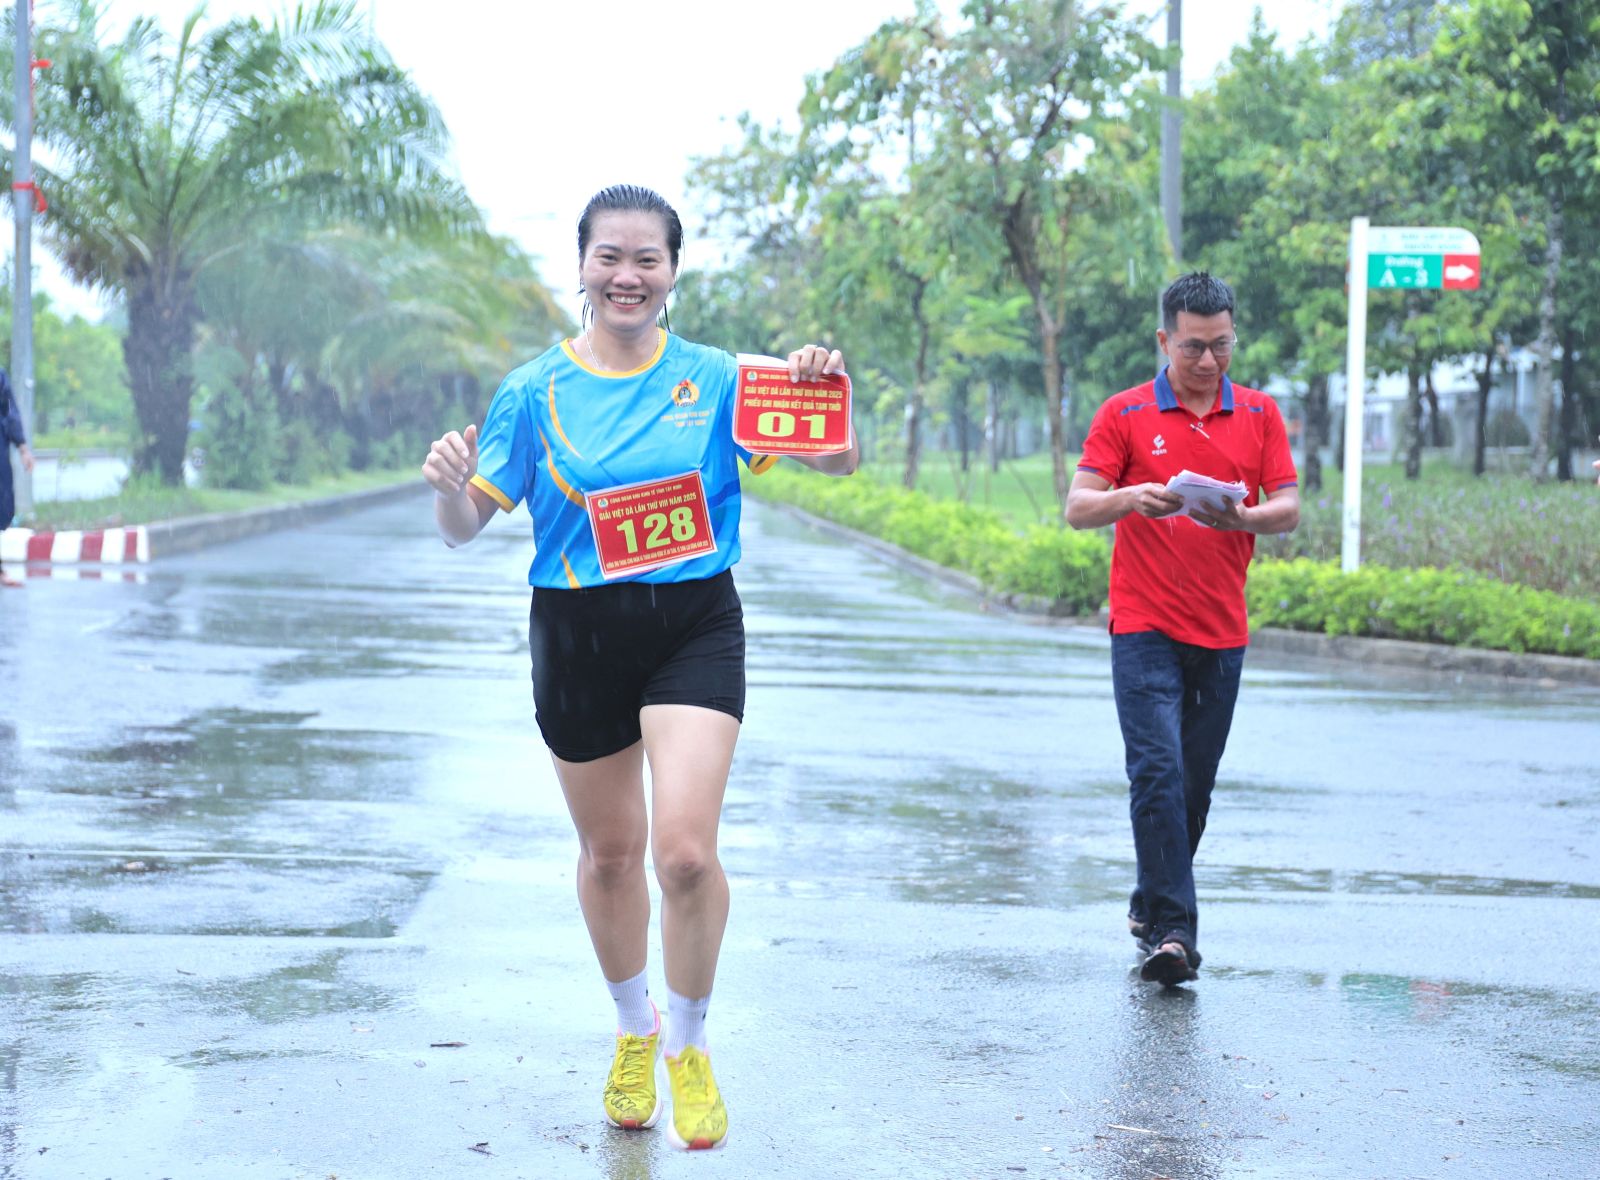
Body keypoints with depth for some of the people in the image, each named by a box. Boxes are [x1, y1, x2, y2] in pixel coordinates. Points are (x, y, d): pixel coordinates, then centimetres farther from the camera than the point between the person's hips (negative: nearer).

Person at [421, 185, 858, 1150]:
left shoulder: (715, 379, -2)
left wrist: (825, 389, -21)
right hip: (579, 636, 1)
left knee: (686, 852, -16)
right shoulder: (535, 392, -1)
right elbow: (465, 527, 0)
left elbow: (838, 462, 0)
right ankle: (634, 1028, 41)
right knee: (610, 851, 15)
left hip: (695, 625, -1)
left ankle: (690, 1044, 10)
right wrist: (449, 483, -23)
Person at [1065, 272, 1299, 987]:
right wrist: (1130, 498, -23)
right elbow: (1078, 508, -2)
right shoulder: (1125, 414, 1)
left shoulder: (1259, 414, 9)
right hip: (1145, 629, -3)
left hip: (1222, 633, 3)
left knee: (1195, 784, 10)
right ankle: (1173, 929, -17)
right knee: (1157, 771, -15)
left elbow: (1289, 508, 4)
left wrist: (1242, 518, -17)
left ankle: (1151, 904, 29)